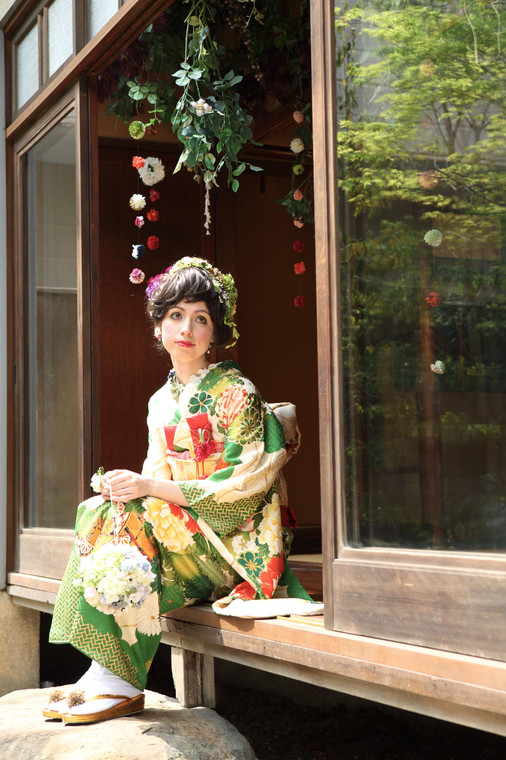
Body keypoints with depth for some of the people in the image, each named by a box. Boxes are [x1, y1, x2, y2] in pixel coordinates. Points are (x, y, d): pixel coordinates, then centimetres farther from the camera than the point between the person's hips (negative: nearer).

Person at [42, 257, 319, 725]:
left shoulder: (234, 391, -8)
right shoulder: (161, 401, 14)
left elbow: (246, 482, -15)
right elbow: (159, 478, 13)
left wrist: (152, 487, -18)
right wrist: (126, 486, -12)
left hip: (236, 541, -7)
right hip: (182, 528, 7)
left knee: (124, 524, -26)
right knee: (98, 512, -17)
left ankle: (120, 684, -21)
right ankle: (104, 675, -21)